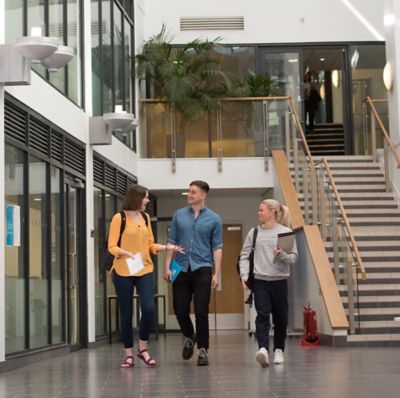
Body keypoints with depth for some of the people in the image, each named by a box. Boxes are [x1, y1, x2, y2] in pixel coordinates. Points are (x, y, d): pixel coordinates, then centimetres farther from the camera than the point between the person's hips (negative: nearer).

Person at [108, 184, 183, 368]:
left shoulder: (145, 217, 11)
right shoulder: (119, 218, -6)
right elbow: (112, 246, -7)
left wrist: (167, 247, 5)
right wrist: (126, 253, -24)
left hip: (145, 271, 4)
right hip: (123, 272, -4)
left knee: (148, 309, -10)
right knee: (126, 314, 3)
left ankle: (143, 349, 10)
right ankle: (129, 354, 14)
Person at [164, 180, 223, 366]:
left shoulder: (213, 219, 2)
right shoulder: (179, 215, 8)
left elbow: (217, 248, 1)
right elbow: (171, 242, 9)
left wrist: (216, 273, -6)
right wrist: (167, 267, 1)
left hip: (202, 269, -2)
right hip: (182, 268, 2)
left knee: (201, 312, -4)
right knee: (180, 310, 3)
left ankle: (203, 350, 5)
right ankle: (189, 337, 30)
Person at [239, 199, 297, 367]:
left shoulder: (286, 232, 1)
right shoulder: (254, 232, 7)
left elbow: (293, 257, -1)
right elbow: (244, 255, 8)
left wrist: (282, 255, -21)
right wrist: (244, 274, -5)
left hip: (279, 280, 0)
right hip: (259, 281, 1)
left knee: (280, 318, 8)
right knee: (262, 315, -13)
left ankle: (278, 350, 24)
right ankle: (263, 349, -23)